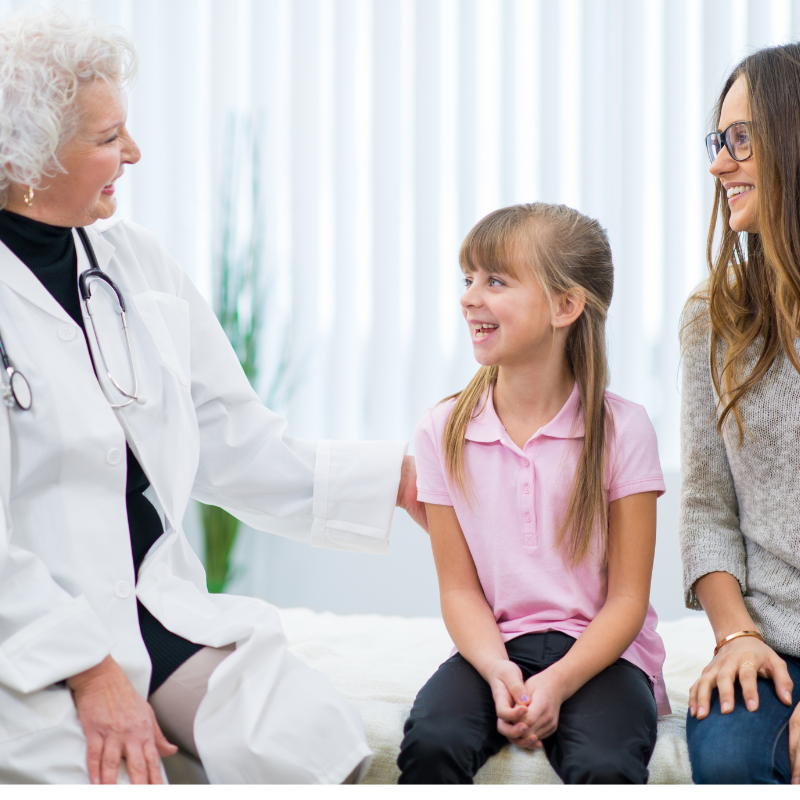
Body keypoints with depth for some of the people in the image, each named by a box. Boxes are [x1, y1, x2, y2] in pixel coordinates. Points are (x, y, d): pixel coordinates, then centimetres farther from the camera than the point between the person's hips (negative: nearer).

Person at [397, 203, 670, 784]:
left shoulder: (622, 429, -4)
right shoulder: (444, 431, 3)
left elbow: (627, 599, -4)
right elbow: (460, 588, 3)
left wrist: (558, 682, -20)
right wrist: (498, 672, -17)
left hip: (599, 651, -2)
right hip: (494, 648, 2)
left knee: (606, 768, -33)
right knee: (430, 743, -29)